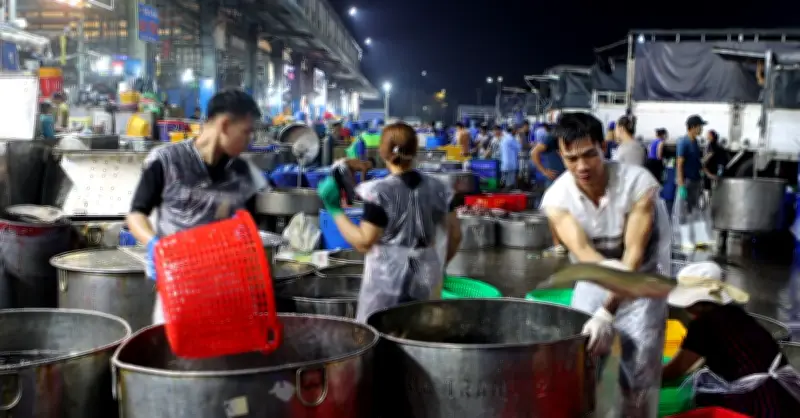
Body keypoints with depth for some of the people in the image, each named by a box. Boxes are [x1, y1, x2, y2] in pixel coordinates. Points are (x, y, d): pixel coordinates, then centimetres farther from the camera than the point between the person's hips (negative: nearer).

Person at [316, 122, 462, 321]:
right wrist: (439, 264, 22)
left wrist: (335, 210, -7)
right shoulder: (438, 189, 0)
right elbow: (455, 235, 6)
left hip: (387, 282, -5)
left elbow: (364, 242, -14)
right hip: (426, 281, 5)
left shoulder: (380, 192, -16)